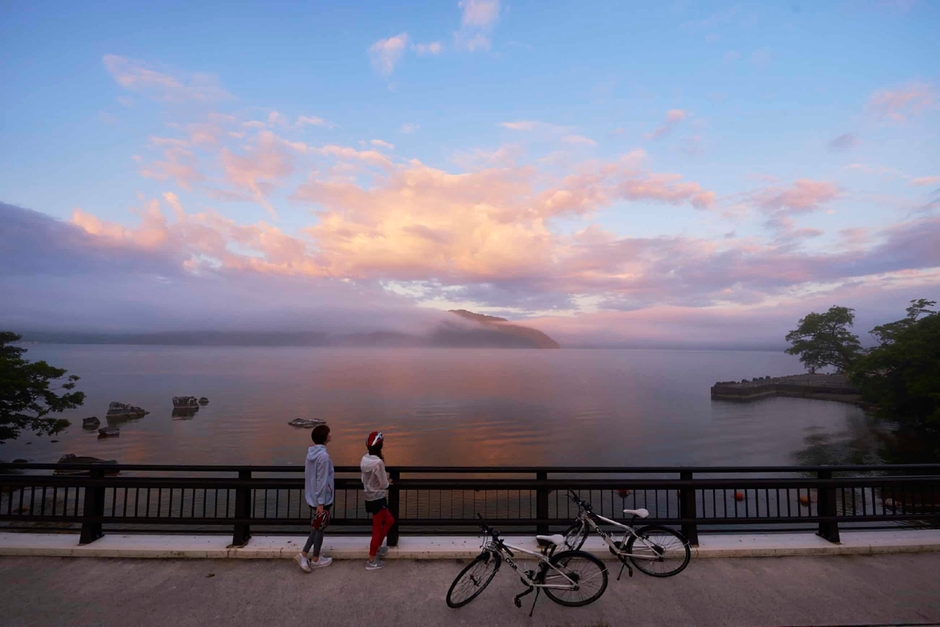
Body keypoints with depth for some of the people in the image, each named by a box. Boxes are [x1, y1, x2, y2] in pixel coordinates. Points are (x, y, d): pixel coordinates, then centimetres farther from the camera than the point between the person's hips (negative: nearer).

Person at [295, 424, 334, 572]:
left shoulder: (311, 452, 3)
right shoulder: (323, 456, -25)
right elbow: (322, 481, -24)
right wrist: (321, 502, -19)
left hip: (312, 497, 8)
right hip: (321, 499, -8)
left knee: (316, 527, 20)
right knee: (319, 528, 9)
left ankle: (304, 555, 21)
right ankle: (315, 560, 24)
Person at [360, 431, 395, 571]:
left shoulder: (365, 459, -1)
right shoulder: (378, 462, -26)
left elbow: (364, 479, 8)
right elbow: (384, 484, -19)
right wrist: (387, 480, 3)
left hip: (370, 498, 9)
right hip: (377, 499, -9)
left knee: (390, 520, 25)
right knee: (377, 529, 8)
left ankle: (377, 548, 39)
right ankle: (371, 561, 22)